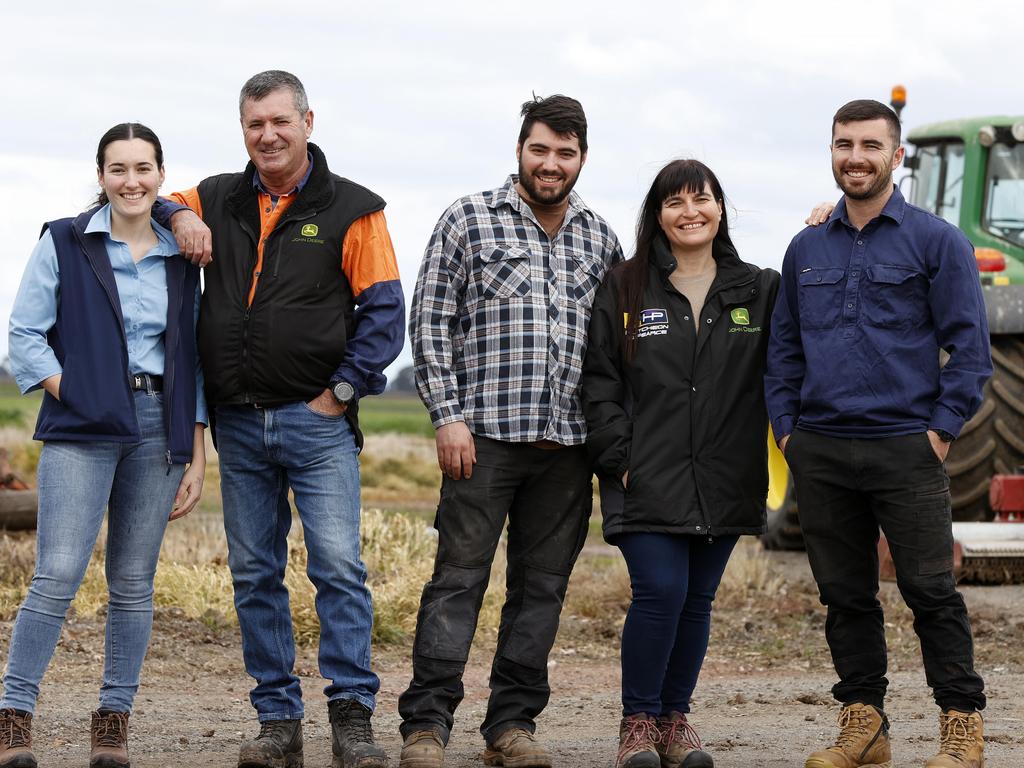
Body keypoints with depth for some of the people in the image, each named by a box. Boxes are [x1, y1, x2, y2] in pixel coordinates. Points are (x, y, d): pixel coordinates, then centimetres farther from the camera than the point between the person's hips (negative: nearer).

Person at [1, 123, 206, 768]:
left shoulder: (180, 259, 11)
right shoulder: (65, 244, 3)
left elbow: (193, 363, 14)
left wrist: (197, 458, 10)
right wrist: (72, 395, -10)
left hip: (159, 431, 3)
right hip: (82, 431, -3)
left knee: (134, 581, 5)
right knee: (58, 576, -13)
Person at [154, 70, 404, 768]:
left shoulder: (351, 209, 0)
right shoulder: (217, 201, 11)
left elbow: (385, 311, -3)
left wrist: (342, 391, -9)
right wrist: (176, 213, 0)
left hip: (317, 421, -4)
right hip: (238, 423, 4)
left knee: (339, 566, -11)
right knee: (254, 574, 6)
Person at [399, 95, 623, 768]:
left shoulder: (601, 239, 13)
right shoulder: (469, 220, 2)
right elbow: (431, 320, -1)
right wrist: (447, 415, -9)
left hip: (568, 442, 4)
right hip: (485, 433, -4)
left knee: (543, 585, 6)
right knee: (459, 577, -6)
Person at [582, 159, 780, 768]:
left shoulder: (760, 291, 9)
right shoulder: (625, 290, 4)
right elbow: (599, 380, 3)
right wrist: (618, 459, -6)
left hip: (723, 484, 2)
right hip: (648, 483, -2)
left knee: (699, 599, 7)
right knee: (660, 591, -13)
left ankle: (675, 718, 21)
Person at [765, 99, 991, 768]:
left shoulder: (936, 241, 1)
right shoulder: (807, 249, 14)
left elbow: (969, 346, -2)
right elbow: (784, 351, 20)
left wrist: (941, 430, -9)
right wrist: (787, 429, 9)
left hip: (906, 450, -4)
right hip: (820, 454, 4)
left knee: (931, 590, -5)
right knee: (845, 594, 8)